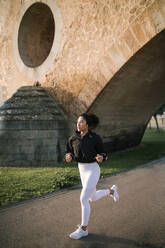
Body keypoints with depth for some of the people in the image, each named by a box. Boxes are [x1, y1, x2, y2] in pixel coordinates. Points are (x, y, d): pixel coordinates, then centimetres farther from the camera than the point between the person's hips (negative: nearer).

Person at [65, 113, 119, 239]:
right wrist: (68, 157, -16)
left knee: (83, 199, -10)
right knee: (93, 198, 21)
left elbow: (102, 153, -3)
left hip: (93, 170, -6)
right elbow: (70, 153, 9)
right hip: (82, 170, 6)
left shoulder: (96, 137, -13)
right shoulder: (73, 138, -2)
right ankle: (112, 190, 48)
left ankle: (83, 229, 6)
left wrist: (101, 158, -27)